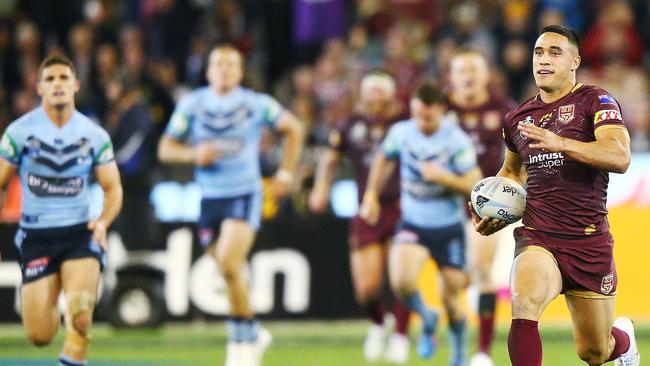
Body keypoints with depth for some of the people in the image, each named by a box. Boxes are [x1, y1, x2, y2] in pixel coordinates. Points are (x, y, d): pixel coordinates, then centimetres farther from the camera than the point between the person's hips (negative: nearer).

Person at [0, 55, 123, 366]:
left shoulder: (95, 136, 0)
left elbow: (113, 188, 5)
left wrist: (103, 221, -16)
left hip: (80, 232, 0)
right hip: (35, 235, 0)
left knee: (80, 316, -25)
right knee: (39, 336, -1)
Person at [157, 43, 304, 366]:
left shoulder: (256, 104, -1)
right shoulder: (192, 104, 3)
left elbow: (293, 129, 13)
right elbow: (165, 149, 4)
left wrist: (285, 174, 7)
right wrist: (194, 154, -15)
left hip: (244, 195, -3)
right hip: (209, 197, 3)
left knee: (229, 264, -20)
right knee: (228, 271, 7)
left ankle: (242, 339, -7)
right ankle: (254, 333, 27)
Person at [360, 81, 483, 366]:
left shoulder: (457, 140, -15)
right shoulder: (401, 133, -5)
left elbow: (474, 184, -14)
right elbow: (384, 159, 16)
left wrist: (443, 176, -29)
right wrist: (371, 195, 13)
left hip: (449, 228, -1)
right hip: (412, 224, 1)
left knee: (451, 299, 4)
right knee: (401, 280, -26)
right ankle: (427, 319, 7)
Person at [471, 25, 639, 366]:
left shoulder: (595, 101, -3)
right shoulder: (518, 118, 12)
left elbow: (620, 157, -21)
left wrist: (560, 143, -33)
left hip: (589, 241, -2)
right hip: (537, 237, 2)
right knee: (523, 304, -32)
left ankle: (623, 337, 46)